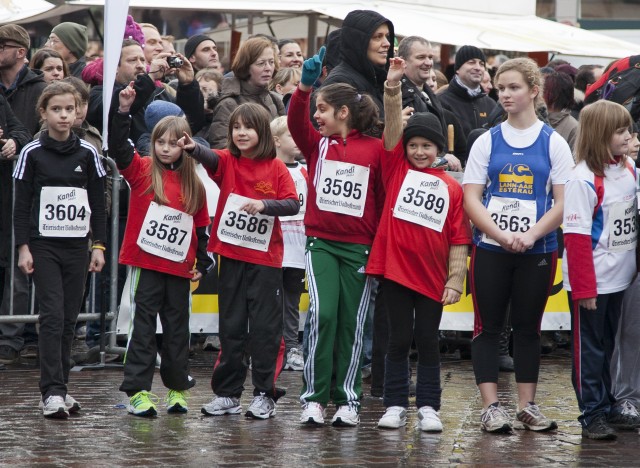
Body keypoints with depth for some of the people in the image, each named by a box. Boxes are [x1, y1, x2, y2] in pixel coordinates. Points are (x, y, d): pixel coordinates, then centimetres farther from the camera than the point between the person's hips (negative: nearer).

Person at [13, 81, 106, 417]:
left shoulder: (87, 154, 5)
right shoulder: (32, 154, -2)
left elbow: (98, 204, 9)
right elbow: (22, 205, 0)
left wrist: (99, 245, 3)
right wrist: (23, 247, -6)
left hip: (77, 247, 3)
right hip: (43, 247, -3)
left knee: (69, 319, 6)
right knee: (52, 317, -11)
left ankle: (59, 388, 14)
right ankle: (52, 392, -14)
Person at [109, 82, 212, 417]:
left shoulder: (194, 185, 8)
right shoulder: (142, 171, -2)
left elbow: (201, 227, 13)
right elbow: (118, 147, -17)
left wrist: (202, 264, 8)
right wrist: (124, 111, -29)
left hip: (179, 268, 3)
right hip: (145, 263, -3)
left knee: (177, 329, 12)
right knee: (143, 326, -3)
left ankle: (177, 387, 25)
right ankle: (137, 392, -2)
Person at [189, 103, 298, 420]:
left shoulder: (275, 168, -1)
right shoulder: (227, 161, 2)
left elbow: (293, 204, -8)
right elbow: (209, 159, -20)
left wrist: (263, 204, -23)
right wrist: (194, 149, -42)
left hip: (265, 258, -2)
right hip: (231, 255, 2)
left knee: (264, 327, 0)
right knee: (231, 326, 8)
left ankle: (265, 394, 6)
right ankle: (228, 393, 15)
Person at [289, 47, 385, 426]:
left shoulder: (375, 149, 0)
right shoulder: (318, 144, 6)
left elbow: (384, 197, 1)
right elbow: (296, 122, -12)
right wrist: (305, 86, -27)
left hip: (360, 247, -1)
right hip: (321, 243, 1)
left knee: (352, 323, 6)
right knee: (322, 313, -13)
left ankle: (348, 400, 15)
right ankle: (314, 398, -6)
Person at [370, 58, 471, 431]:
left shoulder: (451, 187, 2)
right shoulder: (397, 170, 4)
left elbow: (459, 239, 1)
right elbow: (393, 125, -8)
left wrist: (456, 278, -5)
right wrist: (393, 88, -20)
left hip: (432, 275, 0)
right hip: (395, 268, 0)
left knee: (428, 341, 7)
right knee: (399, 340, 6)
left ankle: (429, 407, 13)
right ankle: (395, 405, 12)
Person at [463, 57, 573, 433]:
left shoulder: (553, 143, 2)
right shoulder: (487, 141, 4)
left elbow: (563, 201, -3)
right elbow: (471, 198, -1)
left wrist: (531, 235, -16)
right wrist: (502, 236, -15)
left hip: (537, 251, 0)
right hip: (490, 249, 0)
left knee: (528, 328, 7)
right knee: (488, 327, 1)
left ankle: (527, 406, 13)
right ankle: (491, 406, 4)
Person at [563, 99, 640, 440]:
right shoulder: (584, 180, -18)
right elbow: (577, 237, -20)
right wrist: (584, 288, -21)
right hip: (590, 281, -7)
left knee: (607, 346, 18)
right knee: (589, 348, 4)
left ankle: (607, 408, 27)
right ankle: (592, 415, 11)